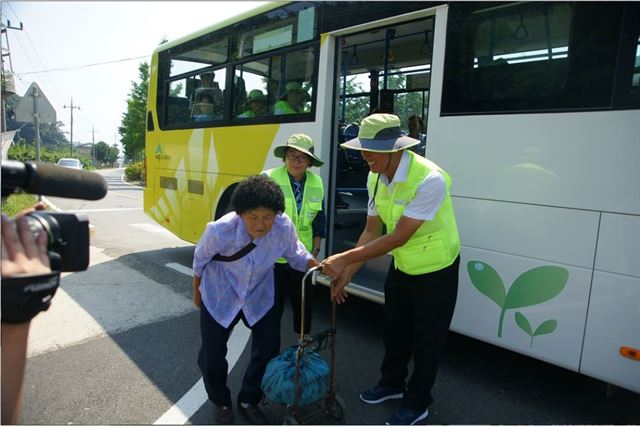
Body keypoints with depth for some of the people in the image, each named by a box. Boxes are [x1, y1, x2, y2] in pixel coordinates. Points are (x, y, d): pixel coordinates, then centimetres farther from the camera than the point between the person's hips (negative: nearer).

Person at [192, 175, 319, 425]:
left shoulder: (284, 227, -28)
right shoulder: (220, 230, -33)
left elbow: (296, 256, -8)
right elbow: (200, 260, -11)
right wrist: (197, 293, 4)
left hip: (260, 298, 2)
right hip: (219, 298, -2)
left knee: (269, 349, 5)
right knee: (212, 356, 4)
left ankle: (248, 400, 32)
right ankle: (221, 402, 35)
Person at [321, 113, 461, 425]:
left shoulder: (430, 179, -33)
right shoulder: (376, 178, -9)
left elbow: (399, 236, -32)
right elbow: (371, 230, -4)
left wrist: (345, 258, -30)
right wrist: (346, 273, -7)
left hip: (436, 271, -6)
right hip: (401, 267, 7)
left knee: (427, 339, 12)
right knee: (394, 330, 22)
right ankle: (392, 384, 47)